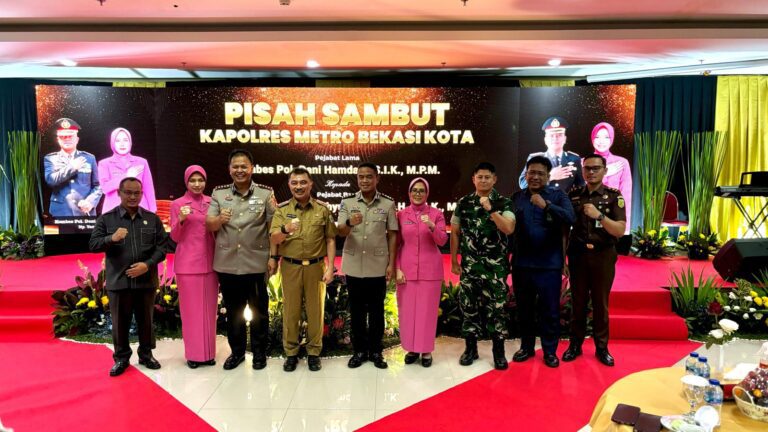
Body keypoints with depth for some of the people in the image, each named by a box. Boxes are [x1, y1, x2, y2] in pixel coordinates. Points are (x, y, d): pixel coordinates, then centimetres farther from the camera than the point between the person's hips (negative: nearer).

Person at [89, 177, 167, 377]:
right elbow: (93, 245, -3)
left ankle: (146, 354, 28)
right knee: (120, 322, 9)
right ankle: (121, 358, 25)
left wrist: (147, 265, -14)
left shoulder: (152, 219, 5)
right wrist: (112, 238, -22)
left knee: (146, 320, 12)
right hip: (118, 282, -1)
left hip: (146, 280, 1)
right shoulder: (106, 218, 3)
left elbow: (161, 248, 2)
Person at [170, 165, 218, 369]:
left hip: (209, 262, 3)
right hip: (187, 263, -3)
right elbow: (175, 237, -2)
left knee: (209, 308, 8)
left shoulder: (211, 202, 7)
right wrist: (181, 220, -18)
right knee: (190, 308, 3)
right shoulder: (177, 204, -1)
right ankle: (193, 353, 13)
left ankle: (208, 352, 19)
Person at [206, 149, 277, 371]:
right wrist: (220, 219, -22)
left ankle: (259, 352, 25)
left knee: (259, 310, 10)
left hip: (256, 264, -2)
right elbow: (209, 225, 1)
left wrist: (273, 257, -8)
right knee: (233, 311, 14)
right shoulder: (219, 193, 4)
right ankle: (236, 351, 30)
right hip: (227, 265, 2)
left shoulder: (266, 193, -2)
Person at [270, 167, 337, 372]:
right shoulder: (282, 209, 1)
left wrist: (330, 267, -4)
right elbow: (274, 239, -6)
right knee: (290, 310, 8)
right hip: (290, 267, 1)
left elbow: (330, 240, 2)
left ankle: (314, 352, 21)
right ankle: (291, 352, 21)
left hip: (316, 266, 0)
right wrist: (285, 230, -28)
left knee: (316, 310, 7)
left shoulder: (322, 208, 1)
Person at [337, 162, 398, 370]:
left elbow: (392, 235, 2)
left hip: (378, 267, -1)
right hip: (354, 267, 1)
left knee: (376, 311, 9)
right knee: (356, 311, 11)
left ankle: (376, 351, 23)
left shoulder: (388, 204, -1)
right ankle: (359, 350, 24)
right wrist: (350, 223, -31)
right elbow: (340, 232, -8)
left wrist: (391, 263, -3)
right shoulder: (347, 203, 0)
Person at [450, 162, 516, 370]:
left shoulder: (504, 203, -2)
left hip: (495, 266, -2)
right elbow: (455, 233, 9)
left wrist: (491, 210, -26)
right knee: (469, 306, 8)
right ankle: (471, 348, 22)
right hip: (469, 265, 2)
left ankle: (499, 352, 14)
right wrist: (454, 261, 7)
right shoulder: (463, 203, 5)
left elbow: (509, 229, -17)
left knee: (496, 308, 1)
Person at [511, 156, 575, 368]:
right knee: (524, 308, 14)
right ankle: (526, 347, 29)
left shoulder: (558, 195, -2)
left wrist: (546, 205, -31)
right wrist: (509, 256, -2)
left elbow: (570, 218, -19)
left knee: (550, 310, 5)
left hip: (549, 264, -3)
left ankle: (550, 351, 20)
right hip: (521, 263, 3)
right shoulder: (516, 197, 6)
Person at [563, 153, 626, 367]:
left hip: (603, 257, -1)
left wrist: (599, 215, -24)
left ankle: (601, 347, 21)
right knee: (578, 302, 9)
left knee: (601, 303, 8)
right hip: (578, 256, 1)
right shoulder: (573, 195, 4)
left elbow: (620, 231, -10)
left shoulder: (614, 196, -2)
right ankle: (575, 344, 20)